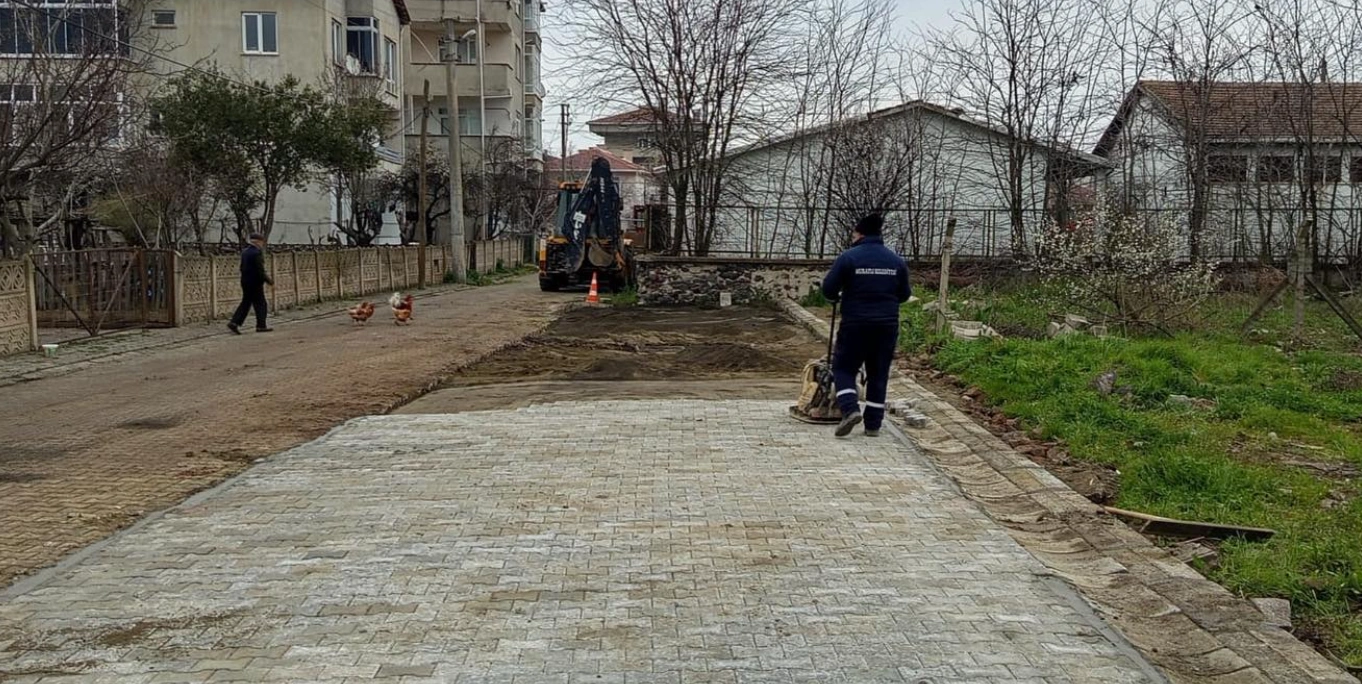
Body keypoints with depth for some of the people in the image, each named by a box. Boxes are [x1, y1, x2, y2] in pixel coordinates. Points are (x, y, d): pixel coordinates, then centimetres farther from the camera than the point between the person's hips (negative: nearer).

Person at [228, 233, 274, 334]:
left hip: (245, 281, 8)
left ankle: (235, 323, 6)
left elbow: (242, 268, 16)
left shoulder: (245, 252, 9)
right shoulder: (256, 253, -18)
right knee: (260, 304, 3)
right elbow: (260, 271, -20)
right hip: (255, 283, -8)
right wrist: (269, 281, -11)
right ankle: (261, 326, 8)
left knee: (245, 303, 13)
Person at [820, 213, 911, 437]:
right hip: (887, 325, 4)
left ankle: (850, 409, -12)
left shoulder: (849, 257, -7)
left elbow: (828, 289, -5)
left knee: (844, 368, 9)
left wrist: (838, 297, 16)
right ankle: (873, 424, 12)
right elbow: (904, 294, 13)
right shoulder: (896, 260, 7)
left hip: (855, 324, -3)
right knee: (878, 374, 11)